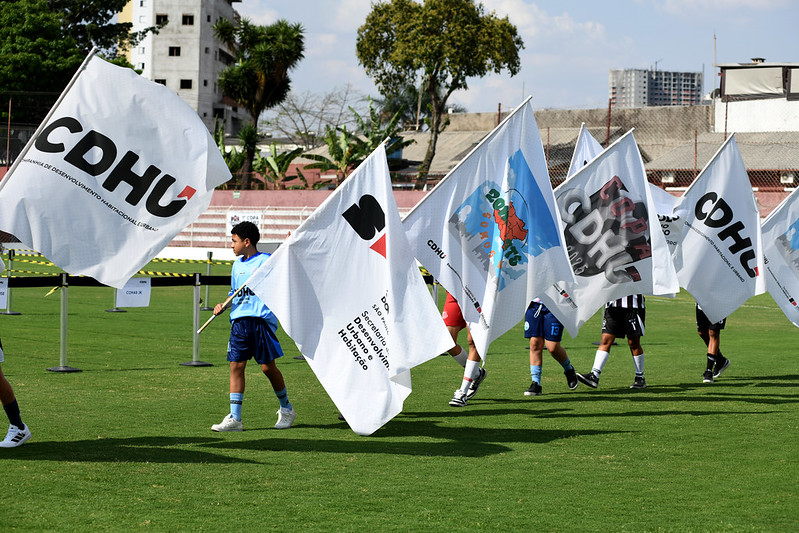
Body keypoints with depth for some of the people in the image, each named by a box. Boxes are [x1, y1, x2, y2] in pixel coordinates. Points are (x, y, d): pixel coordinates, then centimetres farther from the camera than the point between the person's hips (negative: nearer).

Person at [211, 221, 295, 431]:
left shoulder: (266, 260, -2)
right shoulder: (237, 265, 19)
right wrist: (223, 306, 10)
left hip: (261, 319, -6)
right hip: (239, 320, 6)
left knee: (268, 367, -2)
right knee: (236, 365, -2)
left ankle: (286, 408, 19)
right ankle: (234, 418, -3)